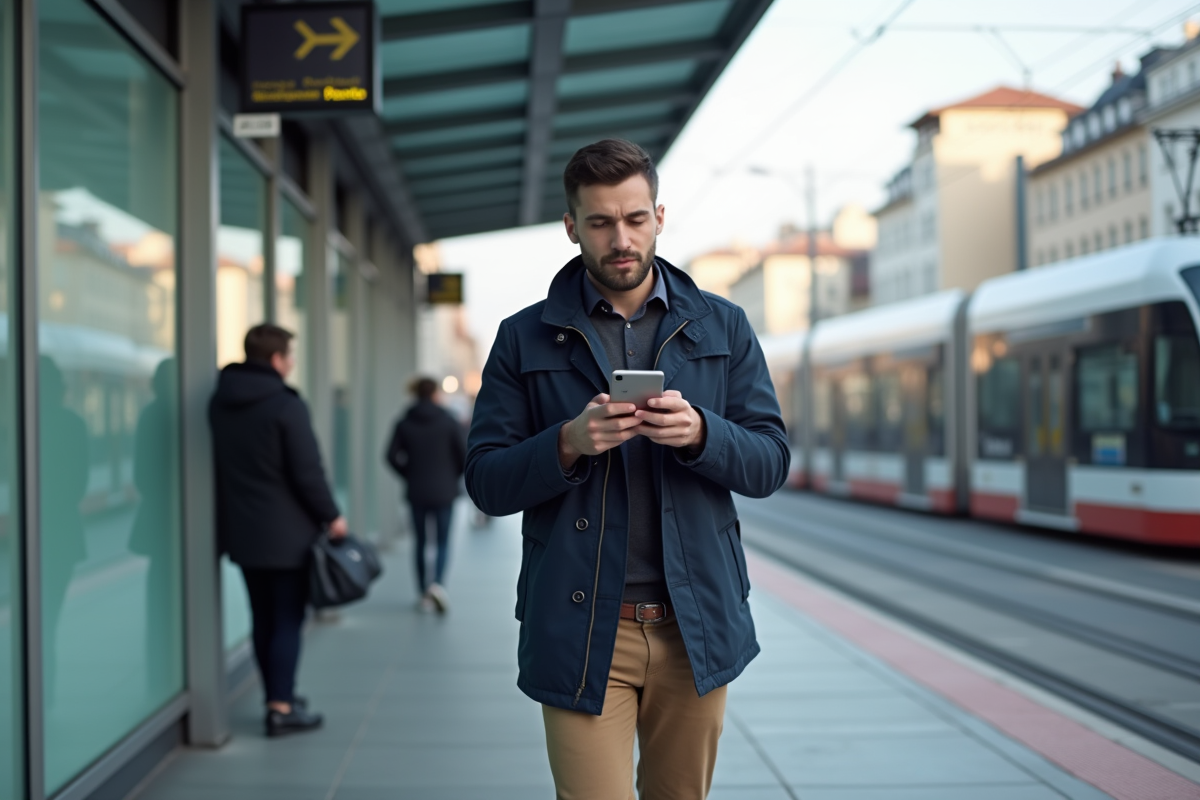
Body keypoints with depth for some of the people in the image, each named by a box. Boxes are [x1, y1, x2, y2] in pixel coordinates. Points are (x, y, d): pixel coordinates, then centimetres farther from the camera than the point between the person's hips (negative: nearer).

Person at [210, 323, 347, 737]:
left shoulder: (220, 403, 7)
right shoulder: (286, 405, -16)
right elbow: (308, 471, -16)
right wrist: (331, 516, -6)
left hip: (240, 530, 7)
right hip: (286, 533, -7)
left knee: (262, 618, 15)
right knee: (288, 620, 0)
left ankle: (276, 697, 25)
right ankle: (282, 709, 0)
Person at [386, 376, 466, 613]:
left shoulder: (404, 424, -1)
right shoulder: (449, 422, -5)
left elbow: (392, 456, -6)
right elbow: (464, 455, -7)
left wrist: (409, 475, 8)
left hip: (416, 493, 2)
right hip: (444, 492, -2)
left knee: (420, 542, 12)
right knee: (443, 542, 4)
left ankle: (424, 594, 13)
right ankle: (438, 583, -20)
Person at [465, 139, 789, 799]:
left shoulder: (723, 327, 8)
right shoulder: (525, 339, 3)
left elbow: (770, 464, 4)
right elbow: (486, 484, 0)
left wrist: (699, 433, -17)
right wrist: (568, 443, -19)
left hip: (697, 623, 2)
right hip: (581, 629, -2)